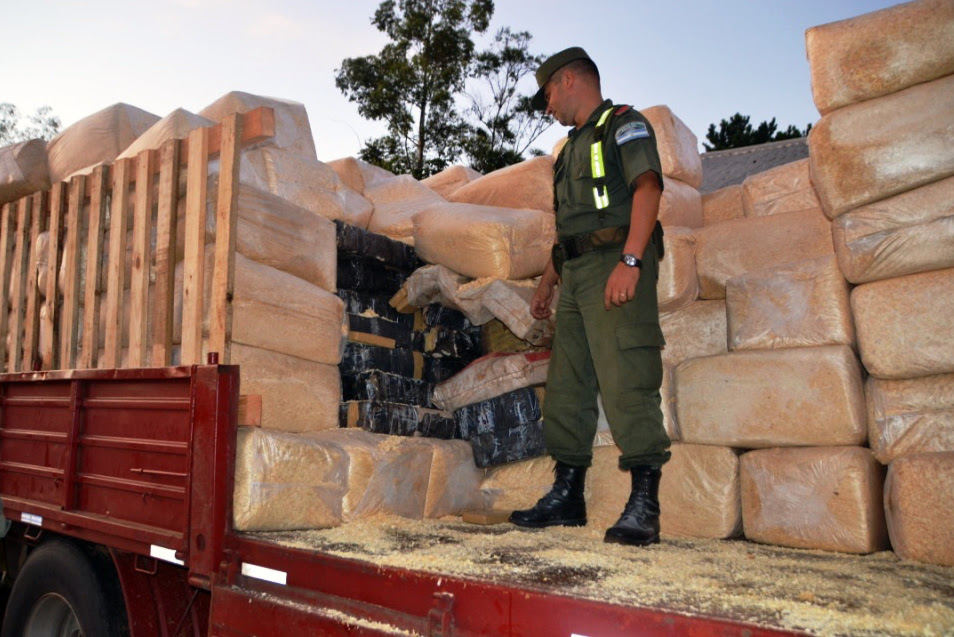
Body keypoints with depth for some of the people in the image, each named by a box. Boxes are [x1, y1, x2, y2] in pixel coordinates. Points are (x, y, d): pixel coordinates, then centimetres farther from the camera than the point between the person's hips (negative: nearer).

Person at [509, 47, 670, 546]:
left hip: (615, 265, -9)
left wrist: (630, 261, -25)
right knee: (567, 385, 6)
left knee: (626, 381, -14)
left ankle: (644, 505, -9)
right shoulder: (573, 147, 29)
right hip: (576, 275, 9)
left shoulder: (624, 124, 4)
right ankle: (567, 497, 13)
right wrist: (546, 283, 25)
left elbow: (648, 186, -12)